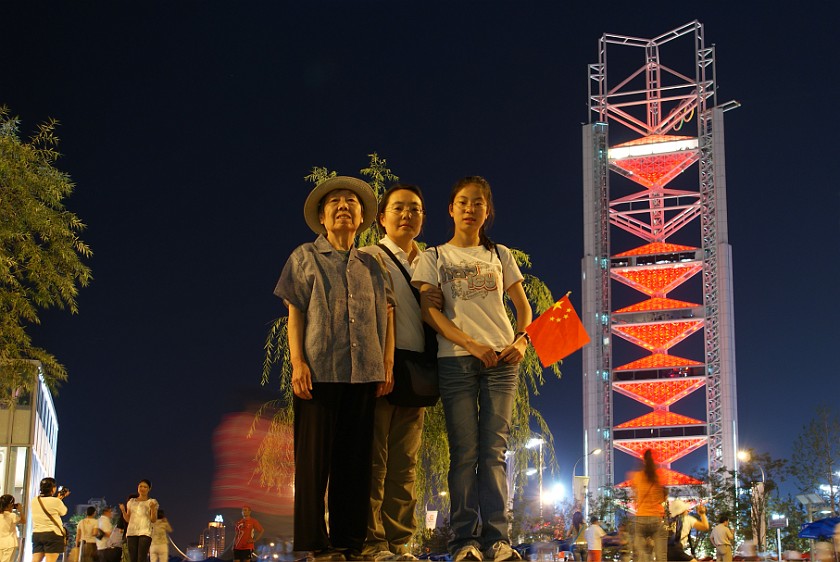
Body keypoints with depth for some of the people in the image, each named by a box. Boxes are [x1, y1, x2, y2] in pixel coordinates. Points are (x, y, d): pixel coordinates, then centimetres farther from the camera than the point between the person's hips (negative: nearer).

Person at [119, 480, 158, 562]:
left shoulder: (152, 502, 7)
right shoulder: (131, 501, 18)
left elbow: (153, 520, 0)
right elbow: (128, 519, 17)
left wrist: (152, 509, -17)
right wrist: (123, 511, -2)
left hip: (145, 532, -4)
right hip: (132, 532, 4)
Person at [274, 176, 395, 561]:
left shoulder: (371, 265, 17)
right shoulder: (306, 257, 10)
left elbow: (386, 315, 13)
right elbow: (295, 312, 3)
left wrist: (387, 365, 2)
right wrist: (297, 363, -8)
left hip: (364, 372, 3)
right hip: (319, 370, -3)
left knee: (355, 460, 3)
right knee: (315, 458, -4)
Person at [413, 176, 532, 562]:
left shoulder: (499, 255, 17)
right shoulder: (435, 257, 9)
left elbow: (522, 306, 15)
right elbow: (428, 309, -2)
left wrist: (522, 340, -6)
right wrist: (470, 344, -14)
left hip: (501, 359, 2)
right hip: (456, 359, -2)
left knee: (494, 451, -2)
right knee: (465, 452, -5)